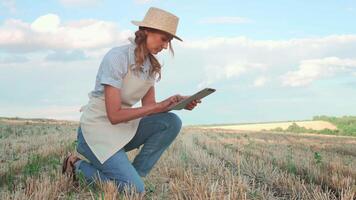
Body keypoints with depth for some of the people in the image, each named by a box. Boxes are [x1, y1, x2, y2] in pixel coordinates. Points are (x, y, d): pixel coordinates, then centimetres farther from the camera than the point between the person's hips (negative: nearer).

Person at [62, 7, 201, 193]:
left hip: (124, 128, 8)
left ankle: (134, 175, -3)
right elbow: (115, 115, -23)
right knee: (135, 189, -19)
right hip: (97, 129, -8)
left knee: (172, 122, -13)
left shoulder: (151, 64, 4)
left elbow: (148, 107, 3)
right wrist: (160, 105, -22)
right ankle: (79, 167, 3)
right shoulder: (117, 58, -21)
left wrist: (177, 103, -15)